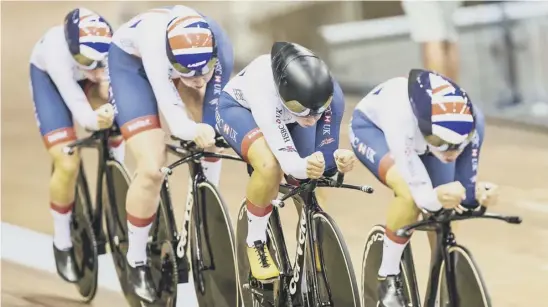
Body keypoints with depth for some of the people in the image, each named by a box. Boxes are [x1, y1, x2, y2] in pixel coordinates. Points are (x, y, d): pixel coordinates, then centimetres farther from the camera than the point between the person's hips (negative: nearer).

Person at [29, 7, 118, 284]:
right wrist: (95, 120, -63)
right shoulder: (56, 51, -43)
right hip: (48, 76, -4)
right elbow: (78, 107, -44)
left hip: (85, 78, 4)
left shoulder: (113, 49, -36)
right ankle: (62, 244, 6)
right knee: (68, 165, -15)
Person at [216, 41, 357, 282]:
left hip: (282, 114, 5)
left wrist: (338, 158, -48)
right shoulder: (265, 90, -46)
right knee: (270, 167, -32)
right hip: (238, 108, -5)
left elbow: (325, 152, -24)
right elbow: (286, 159, -44)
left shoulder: (327, 93, -36)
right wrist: (305, 167, -68)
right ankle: (255, 243, -9)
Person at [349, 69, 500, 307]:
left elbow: (466, 184, -23)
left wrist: (478, 194, -44)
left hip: (422, 138, 4)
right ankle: (388, 279, -10)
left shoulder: (469, 122, -36)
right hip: (372, 127, -4)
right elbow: (420, 194, -38)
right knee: (410, 194, -30)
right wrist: (437, 198, -59)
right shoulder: (402, 122, -46)